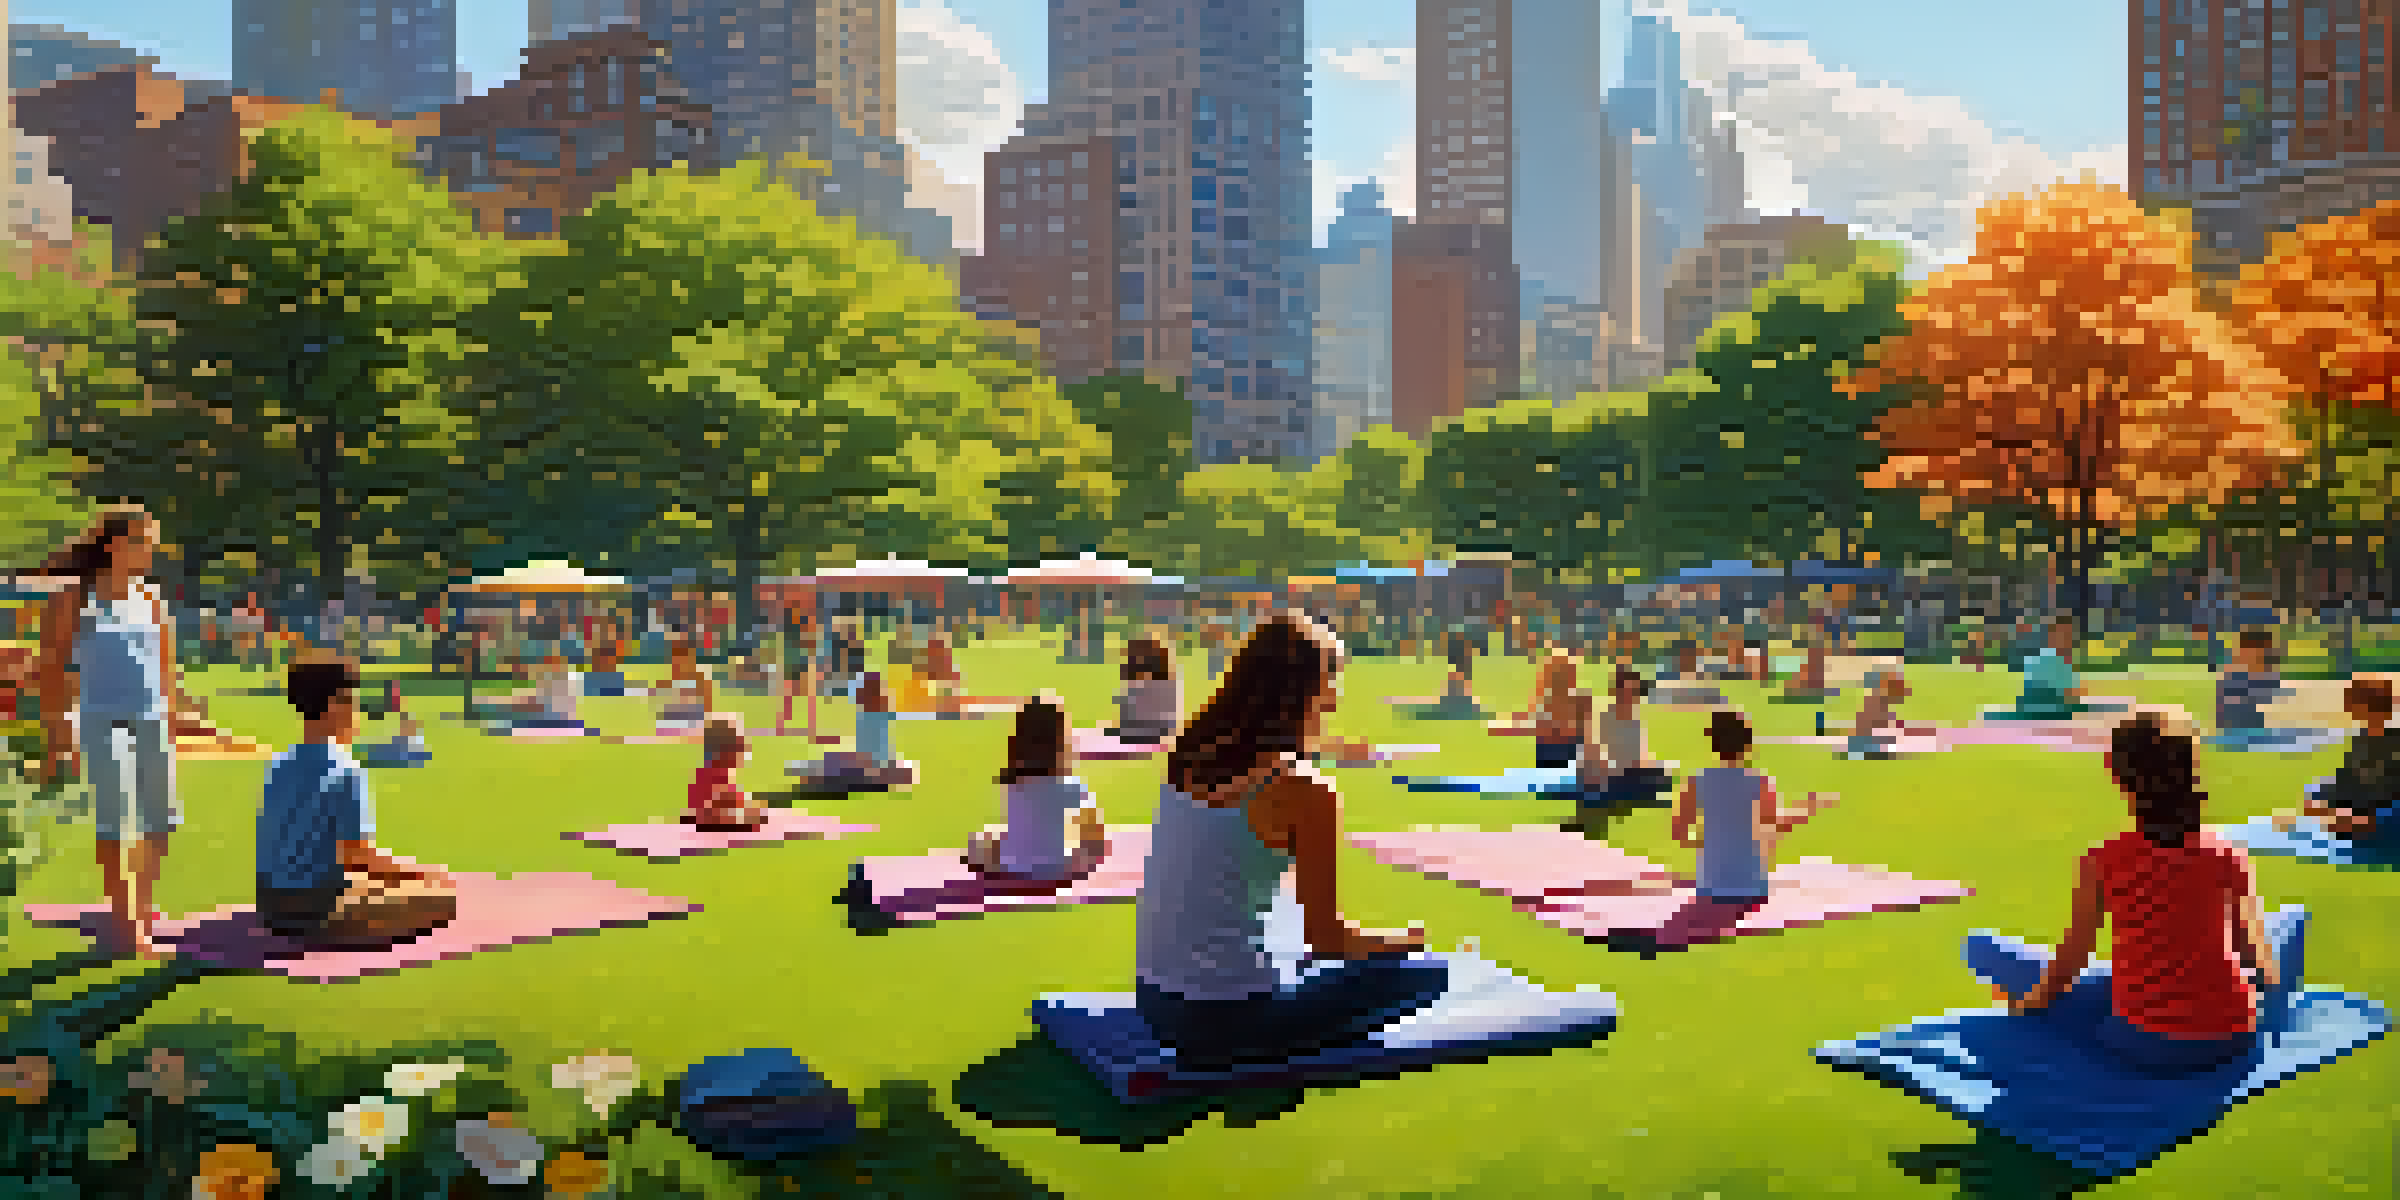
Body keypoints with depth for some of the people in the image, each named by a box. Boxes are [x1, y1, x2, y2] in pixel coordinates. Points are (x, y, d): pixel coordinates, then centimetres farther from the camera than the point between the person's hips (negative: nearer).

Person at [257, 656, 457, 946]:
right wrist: (421, 872, -4)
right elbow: (361, 855, -18)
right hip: (315, 910, -8)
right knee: (444, 897, -3)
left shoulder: (278, 763, 6)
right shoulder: (346, 772, -18)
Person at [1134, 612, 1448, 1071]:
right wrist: (1405, 939, 5)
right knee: (1428, 970, 8)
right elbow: (1325, 936, -11)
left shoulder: (1187, 757, 2)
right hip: (1224, 1023, -7)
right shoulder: (1306, 790, -18)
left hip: (1153, 1000, 7)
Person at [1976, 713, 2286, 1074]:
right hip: (2230, 1041, 3)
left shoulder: (2103, 859, -12)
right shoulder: (2227, 855, -6)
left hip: (2149, 1043, -3)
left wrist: (2032, 1001, 15)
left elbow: (2073, 955, -3)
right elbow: (2262, 965, 2)